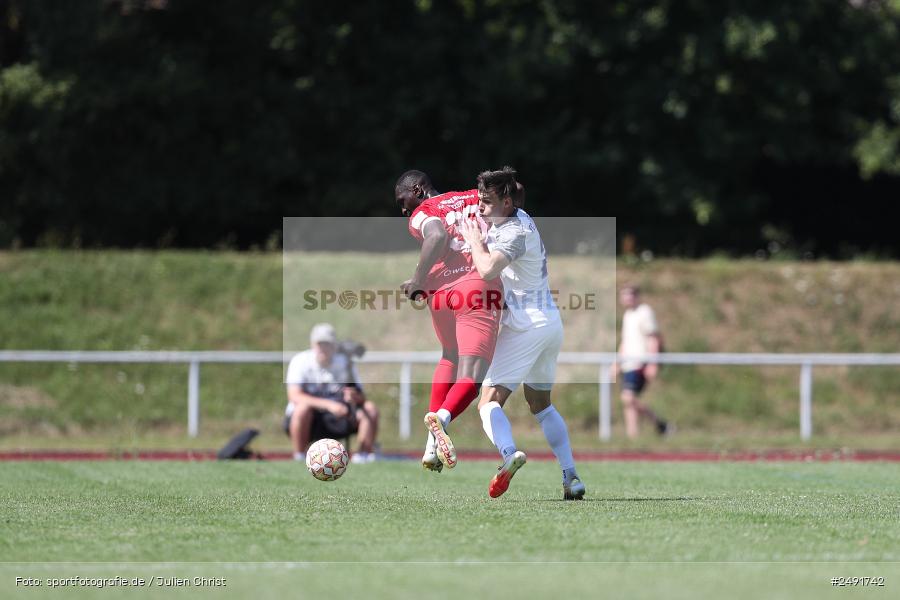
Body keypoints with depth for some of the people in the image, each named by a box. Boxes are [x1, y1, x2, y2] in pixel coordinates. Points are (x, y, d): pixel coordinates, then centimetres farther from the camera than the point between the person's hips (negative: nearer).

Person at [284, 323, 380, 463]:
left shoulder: (344, 362, 1)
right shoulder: (300, 362, -11)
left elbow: (362, 397, -2)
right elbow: (294, 396, -26)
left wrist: (355, 397, -29)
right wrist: (328, 404, -37)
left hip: (336, 422, 4)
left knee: (370, 408, -15)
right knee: (303, 407, -37)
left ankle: (363, 456, -7)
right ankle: (299, 459, -24)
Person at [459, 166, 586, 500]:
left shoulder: (517, 232, -16)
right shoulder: (516, 220, 13)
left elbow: (487, 269, -33)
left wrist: (474, 239, -15)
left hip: (526, 326, -10)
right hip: (550, 322, 10)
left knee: (489, 403, -11)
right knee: (541, 404, 22)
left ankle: (509, 452, -38)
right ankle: (571, 477, 14)